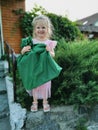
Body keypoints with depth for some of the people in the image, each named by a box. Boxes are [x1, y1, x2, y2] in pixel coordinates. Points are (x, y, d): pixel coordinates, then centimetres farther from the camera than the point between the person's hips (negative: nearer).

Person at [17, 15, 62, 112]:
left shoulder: (49, 42, -6)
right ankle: (35, 102, 35)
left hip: (45, 68, 0)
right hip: (34, 68, 1)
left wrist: (49, 51, -26)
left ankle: (45, 102, 34)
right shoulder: (32, 41, -5)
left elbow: (53, 55, -5)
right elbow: (23, 52, 0)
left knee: (45, 85, 13)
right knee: (34, 85, 15)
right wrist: (24, 50, -23)